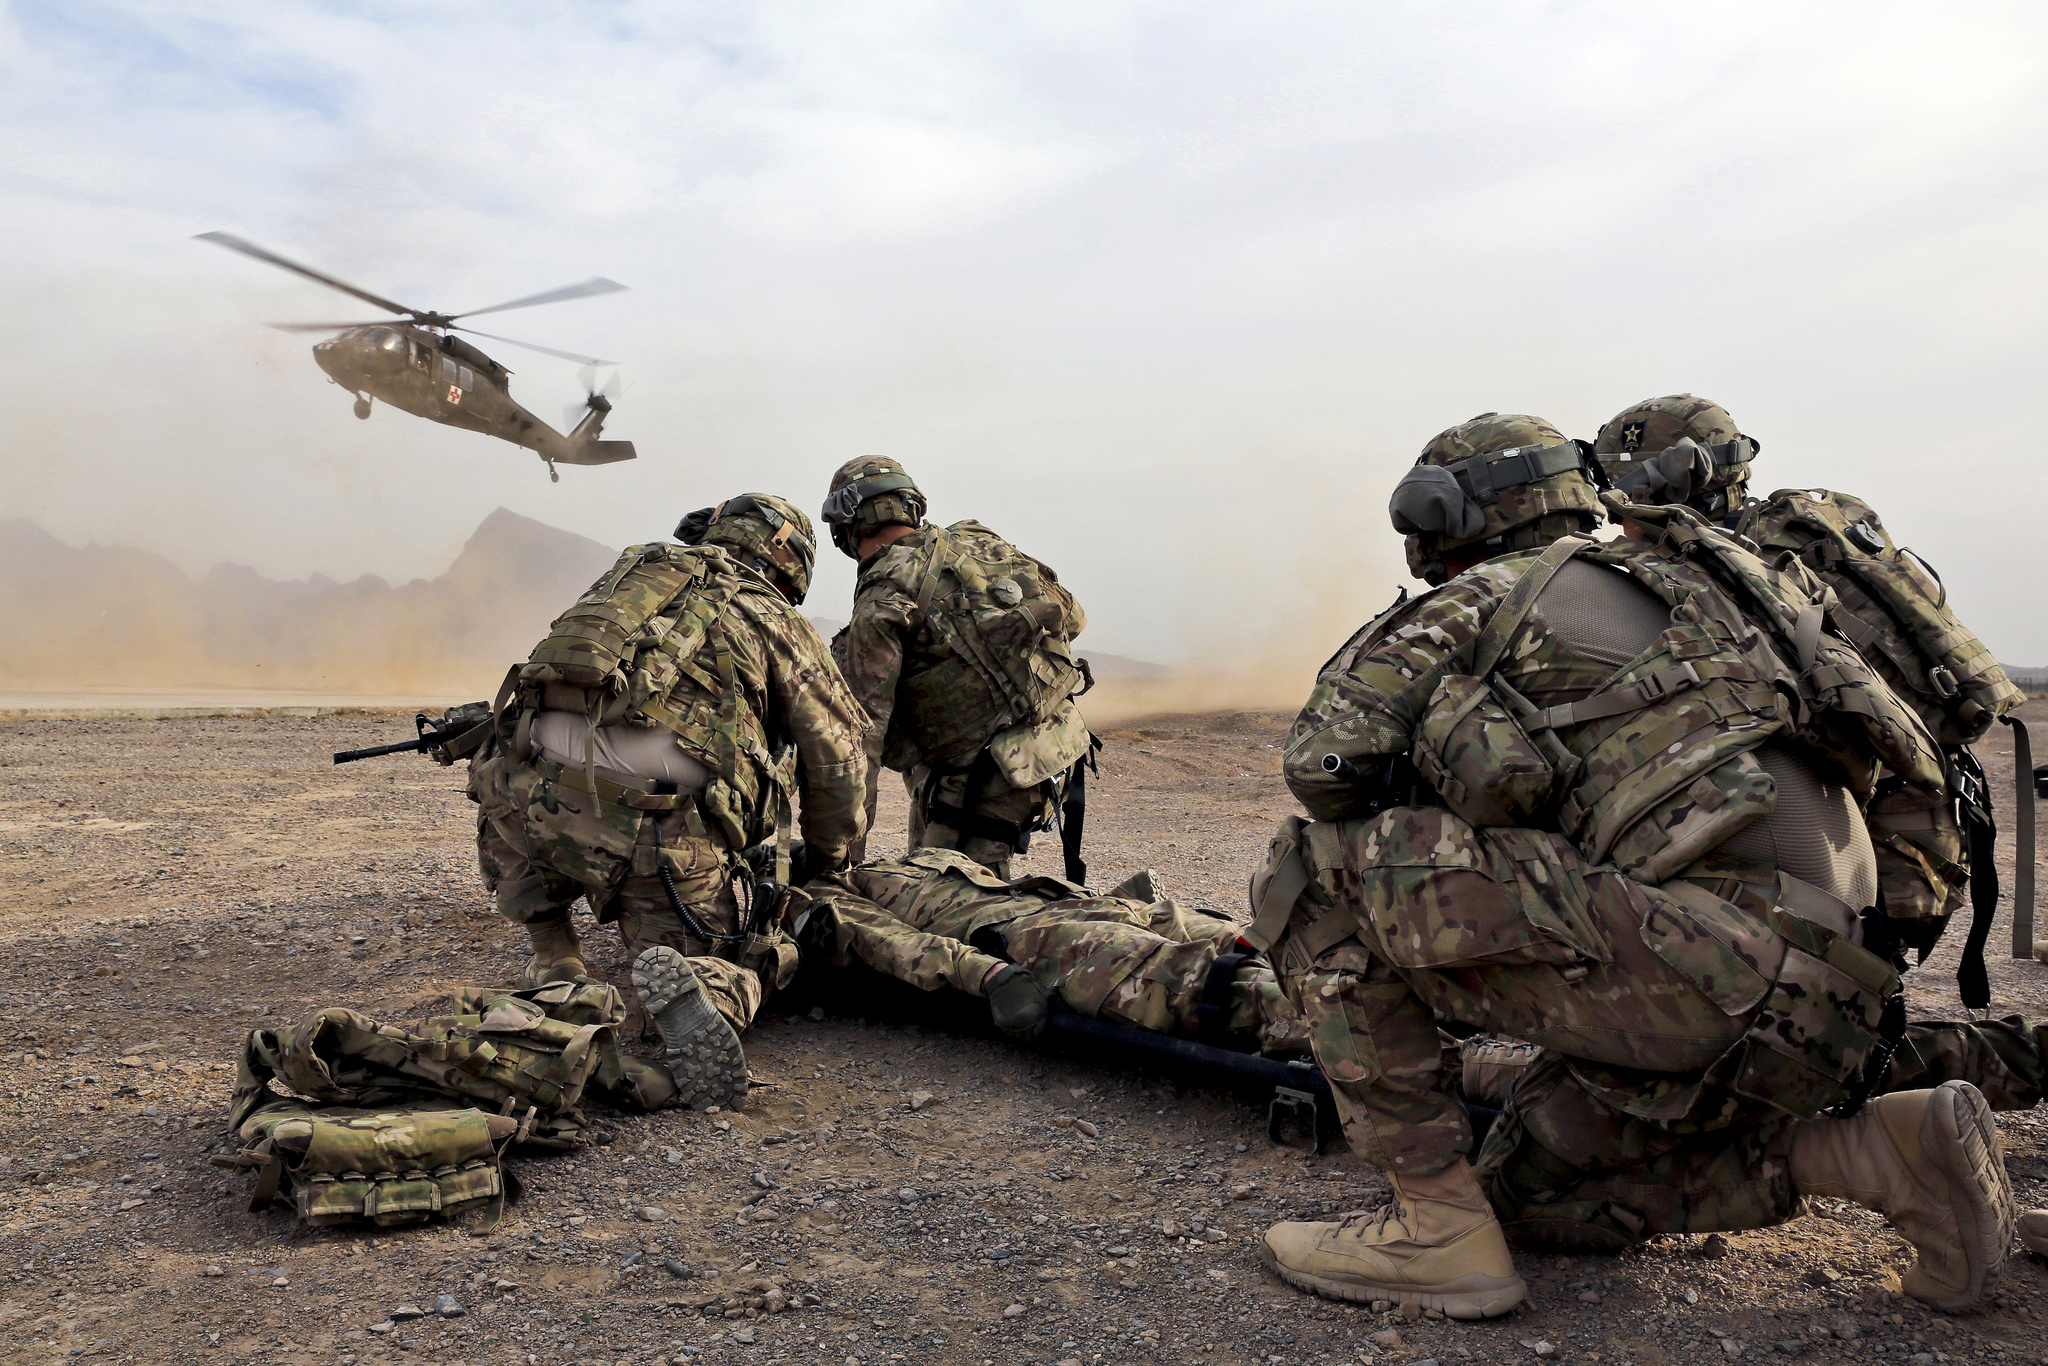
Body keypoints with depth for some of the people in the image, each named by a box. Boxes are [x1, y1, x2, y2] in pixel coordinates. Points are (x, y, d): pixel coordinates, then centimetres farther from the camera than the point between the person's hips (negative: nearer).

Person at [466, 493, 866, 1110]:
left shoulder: (635, 567, 28)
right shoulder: (779, 622, 17)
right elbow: (837, 761, 19)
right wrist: (828, 859, 37)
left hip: (538, 798, 4)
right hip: (663, 835, -4)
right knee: (735, 969, 12)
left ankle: (554, 964, 26)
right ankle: (687, 988, -22)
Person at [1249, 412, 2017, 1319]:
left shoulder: (1489, 594, 2)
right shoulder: (1658, 578, 28)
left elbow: (1328, 760, -7)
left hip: (1717, 967, -9)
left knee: (1318, 870, -8)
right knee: (1535, 1194, 25)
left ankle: (1440, 1228, -5)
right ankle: (1887, 1150, 14)